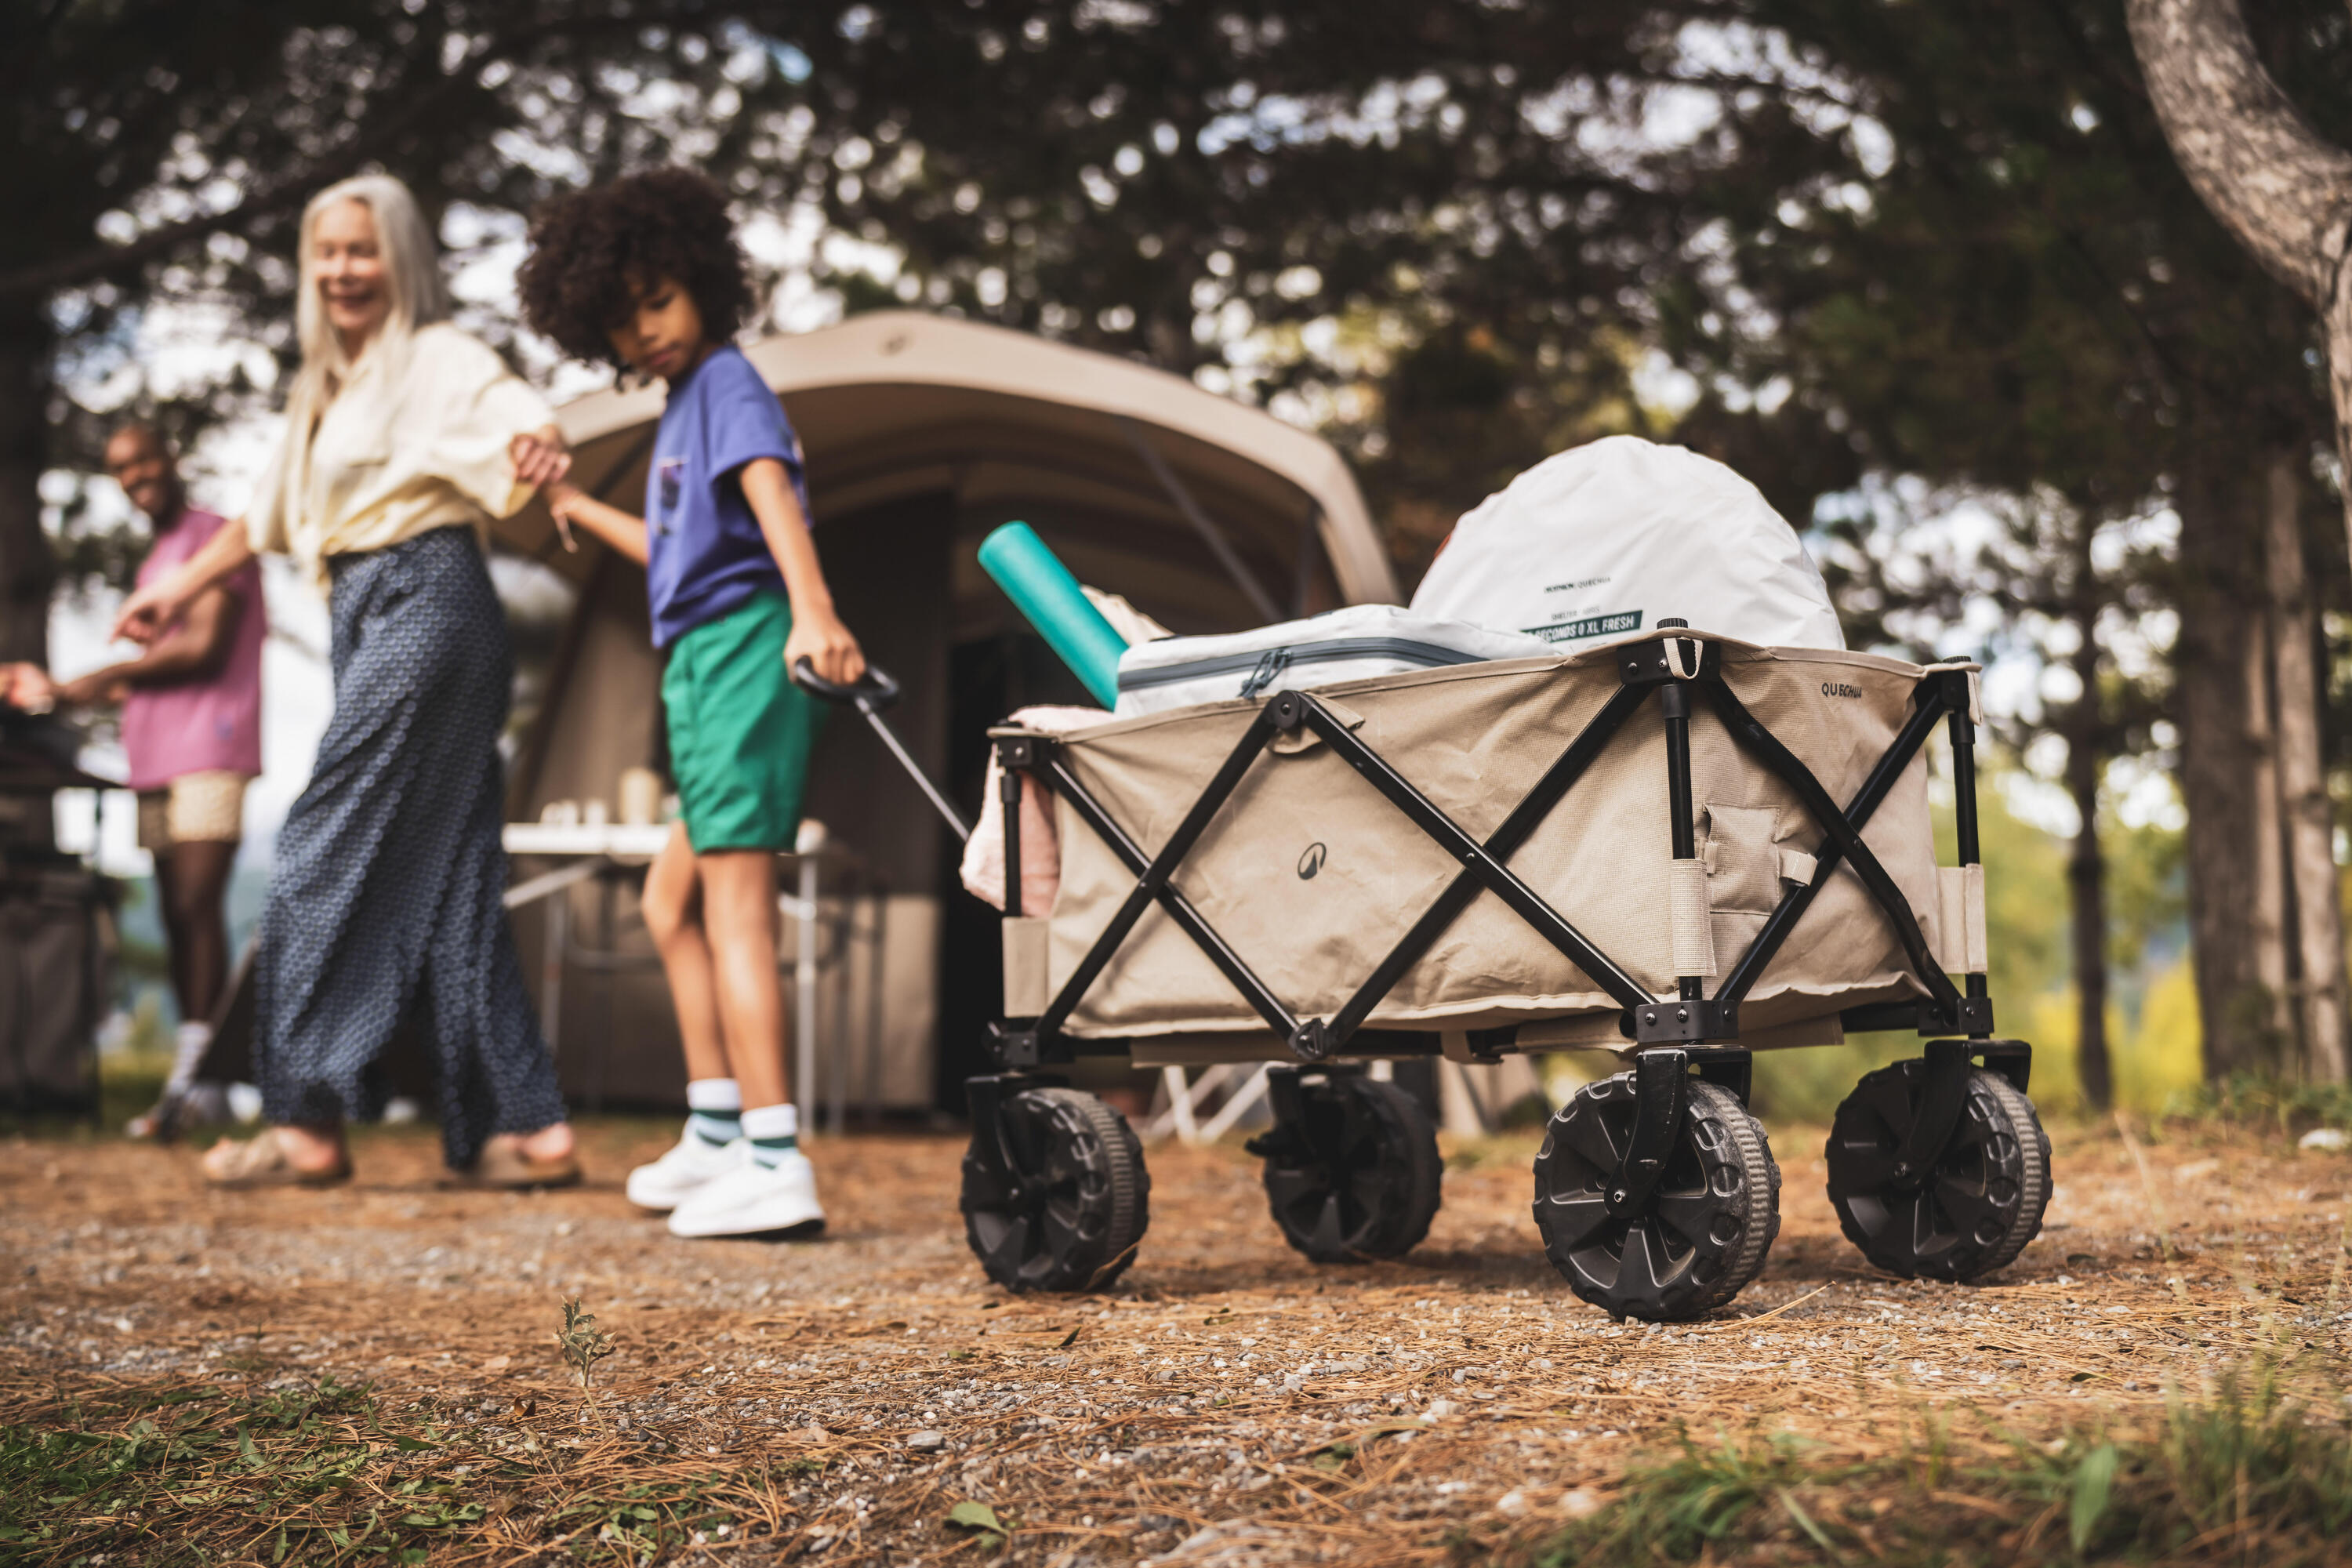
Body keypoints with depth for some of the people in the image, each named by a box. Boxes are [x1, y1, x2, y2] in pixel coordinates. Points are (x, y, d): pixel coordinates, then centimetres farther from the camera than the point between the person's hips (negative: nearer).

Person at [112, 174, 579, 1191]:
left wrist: (537, 444, -44)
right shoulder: (325, 389, 23)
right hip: (366, 619, 9)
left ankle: (309, 1122, -7)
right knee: (445, 877, 4)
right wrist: (181, 586, 39)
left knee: (329, 853, -10)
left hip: (425, 603, -9)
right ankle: (528, 1128, 4)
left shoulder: (437, 360, -2)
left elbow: (526, 420, -21)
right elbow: (270, 513, 34)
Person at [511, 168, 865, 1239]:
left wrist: (812, 609, -42)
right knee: (674, 902, 17)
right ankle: (716, 1134, 24)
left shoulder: (727, 383, -7)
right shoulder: (680, 403, 21)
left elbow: (770, 490, -26)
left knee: (735, 908, -14)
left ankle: (776, 1169, -16)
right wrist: (574, 504, 40)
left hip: (743, 645, -10)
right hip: (704, 666, 10)